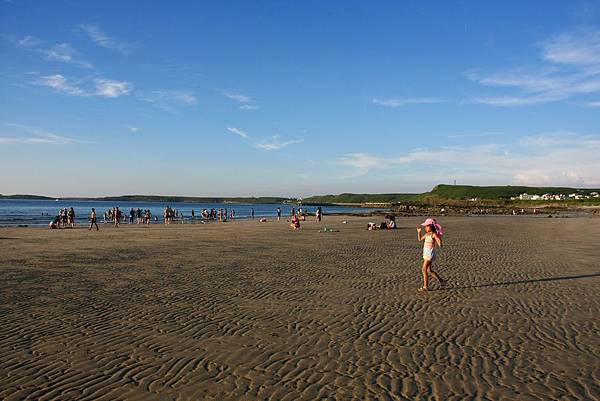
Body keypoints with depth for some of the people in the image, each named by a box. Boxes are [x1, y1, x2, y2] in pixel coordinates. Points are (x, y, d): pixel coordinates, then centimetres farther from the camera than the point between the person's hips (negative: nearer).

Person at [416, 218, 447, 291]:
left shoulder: (434, 234, -14)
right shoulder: (427, 234, 11)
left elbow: (440, 244, -24)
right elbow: (420, 239, 27)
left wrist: (438, 237, -38)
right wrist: (419, 232, 17)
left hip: (430, 254, -9)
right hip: (426, 254, 9)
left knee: (424, 269, -9)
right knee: (429, 270, 16)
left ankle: (425, 286, -2)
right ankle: (441, 281, 30)